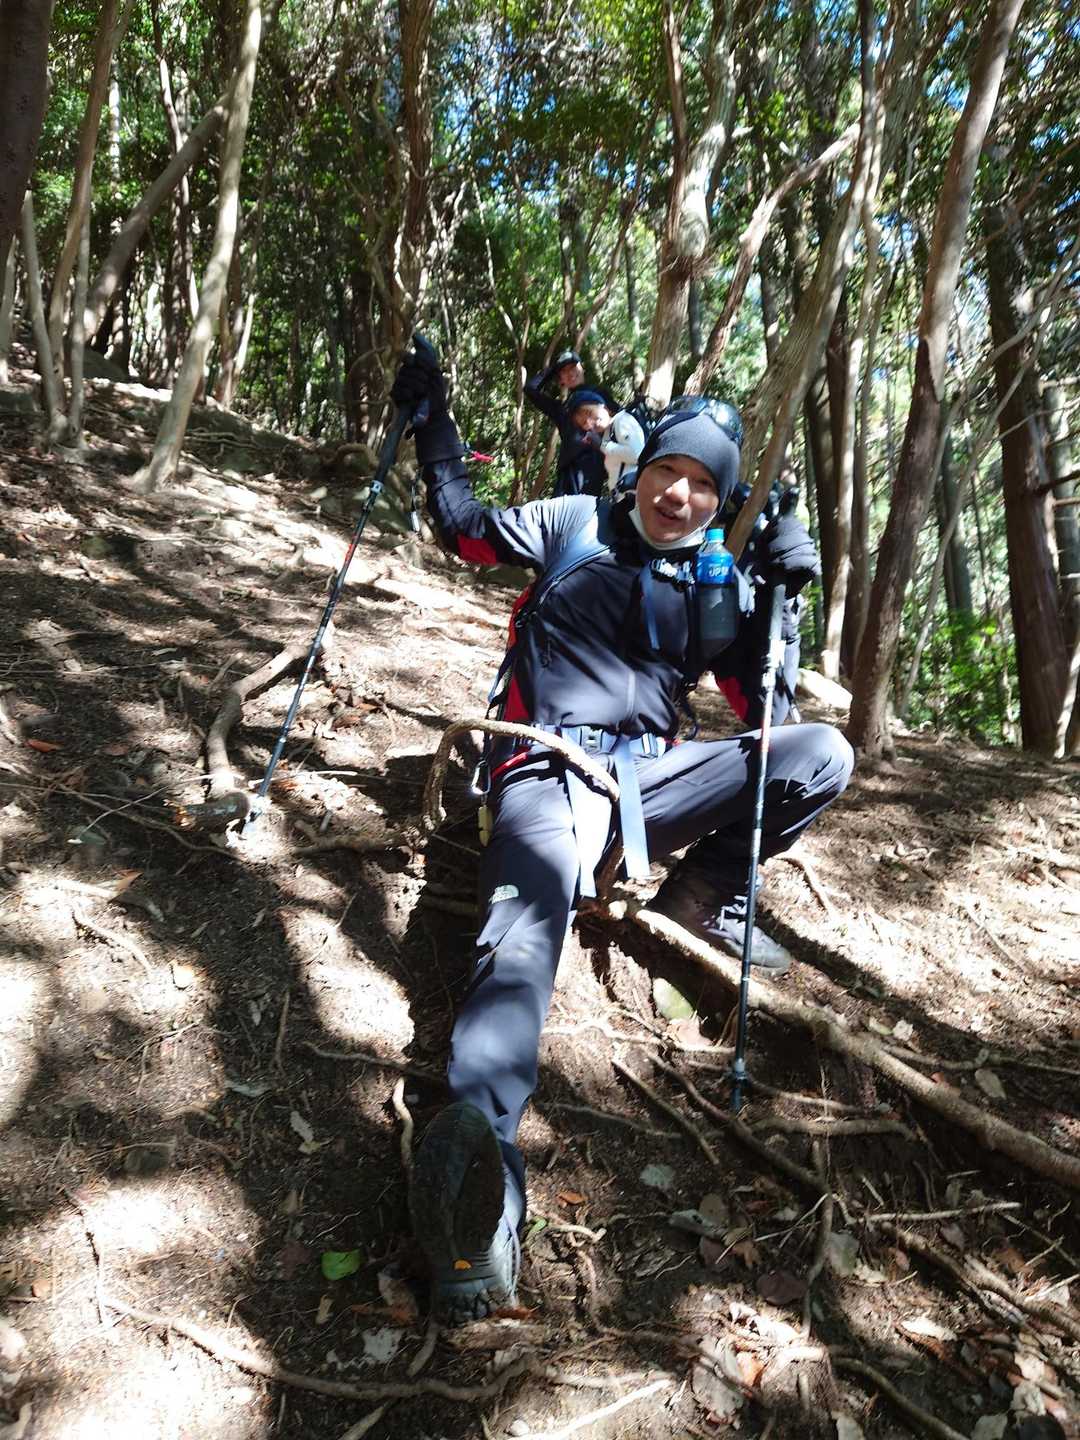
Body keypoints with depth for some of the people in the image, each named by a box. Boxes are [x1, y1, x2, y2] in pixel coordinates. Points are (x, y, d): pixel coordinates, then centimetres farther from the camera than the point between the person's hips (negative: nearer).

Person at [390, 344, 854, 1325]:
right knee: (528, 930, -36)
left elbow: (764, 711, 8)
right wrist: (433, 420, 13)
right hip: (551, 771, -4)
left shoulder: (720, 580, 15)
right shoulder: (575, 524, 11)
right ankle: (478, 1139, -60)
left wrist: (778, 597, -6)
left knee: (823, 753, -11)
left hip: (653, 776, 4)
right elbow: (465, 529, 19)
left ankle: (704, 893, 6)